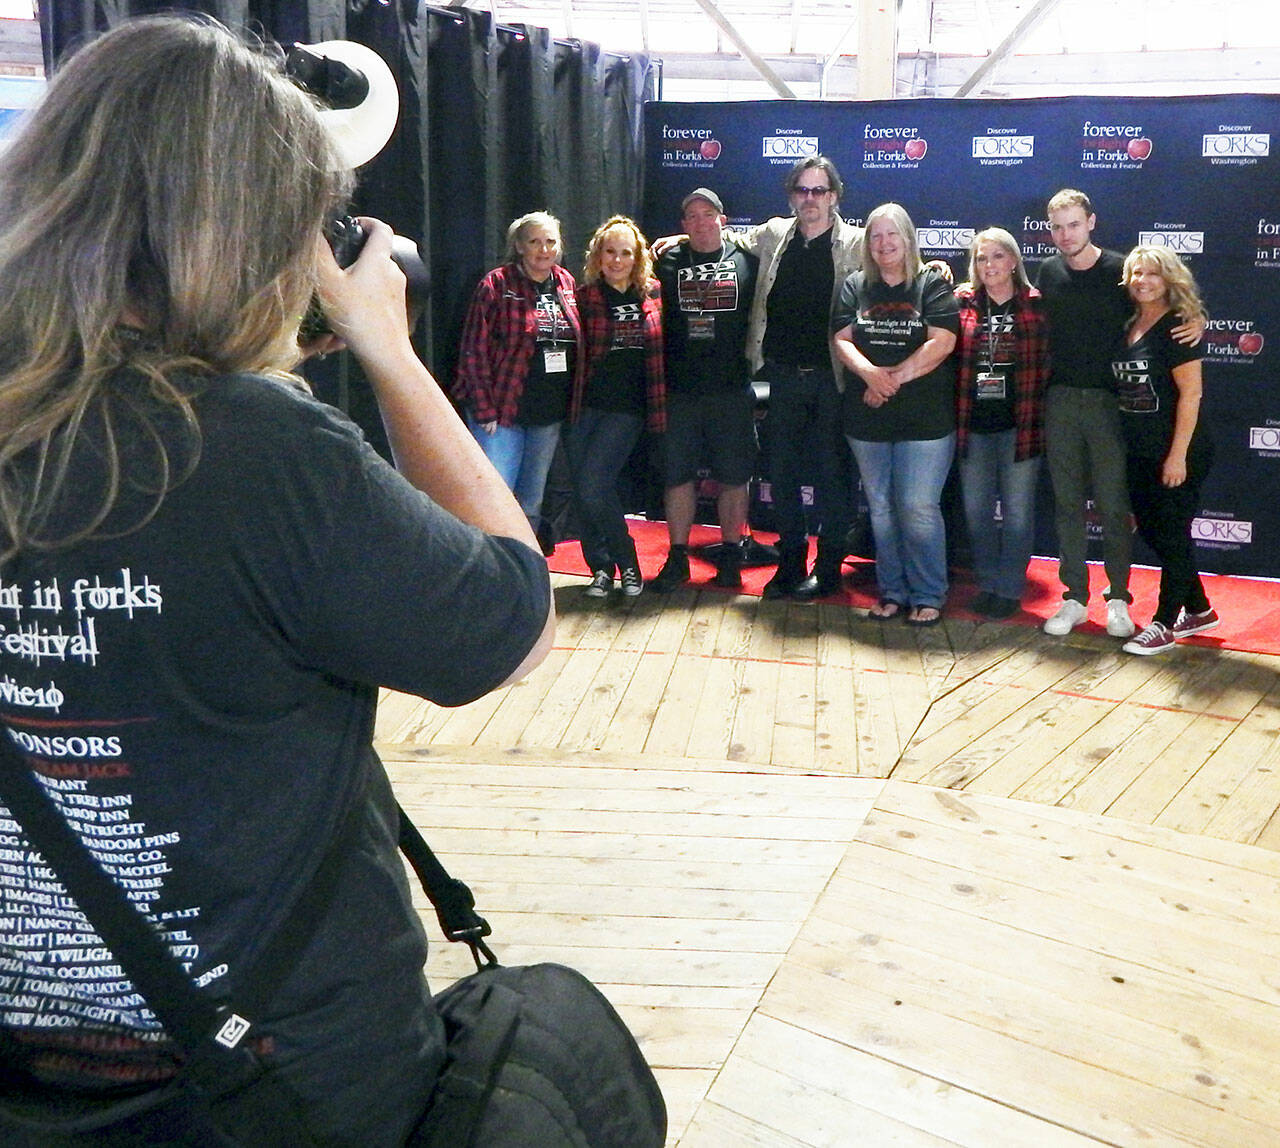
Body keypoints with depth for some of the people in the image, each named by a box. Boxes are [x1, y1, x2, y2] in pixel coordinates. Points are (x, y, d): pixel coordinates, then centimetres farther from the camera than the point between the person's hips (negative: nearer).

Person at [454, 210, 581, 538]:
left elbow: (577, 346, 18)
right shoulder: (497, 284, -6)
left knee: (531, 505, 13)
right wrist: (485, 410, -14)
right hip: (502, 412, -6)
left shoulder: (566, 284, 11)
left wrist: (572, 404, 11)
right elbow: (474, 351, -9)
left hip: (549, 415, 6)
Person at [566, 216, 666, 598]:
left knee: (594, 486, -14)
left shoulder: (653, 296, 4)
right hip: (585, 406, 2)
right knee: (582, 490, 2)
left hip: (627, 409, -1)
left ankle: (627, 564, 3)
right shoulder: (584, 297, 1)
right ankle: (600, 569, 18)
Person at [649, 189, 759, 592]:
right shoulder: (668, 262, 7)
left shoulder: (747, 260, 5)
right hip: (680, 390, 1)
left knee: (734, 477, 7)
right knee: (678, 475, 6)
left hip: (733, 391, -1)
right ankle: (677, 558, 16)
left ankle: (730, 556, 19)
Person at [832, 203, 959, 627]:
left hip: (924, 418, -4)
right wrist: (870, 373, -17)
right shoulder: (855, 287, 11)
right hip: (867, 418, 4)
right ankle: (892, 592, 19)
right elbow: (842, 340, 1)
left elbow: (941, 343, -9)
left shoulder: (933, 285, 1)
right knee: (881, 508, 9)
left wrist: (895, 378, -14)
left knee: (918, 508, -6)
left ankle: (928, 596, 6)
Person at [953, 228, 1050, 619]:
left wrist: (1037, 414, -6)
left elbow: (1047, 362, 0)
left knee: (1017, 512, 4)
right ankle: (986, 585, 23)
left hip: (1019, 424, -3)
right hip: (973, 425, 3)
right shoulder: (963, 302, 5)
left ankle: (1010, 590, 15)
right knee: (976, 510, 10)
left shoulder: (1036, 305, -1)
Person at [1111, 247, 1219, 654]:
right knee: (1151, 529, 13)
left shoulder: (1176, 327, -12)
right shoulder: (1129, 328, 9)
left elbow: (1190, 393, -16)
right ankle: (1198, 609, 28)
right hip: (1139, 453, 8)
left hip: (1176, 454, -8)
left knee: (1172, 536, 1)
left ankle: (1165, 623, 12)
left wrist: (1178, 455, -19)